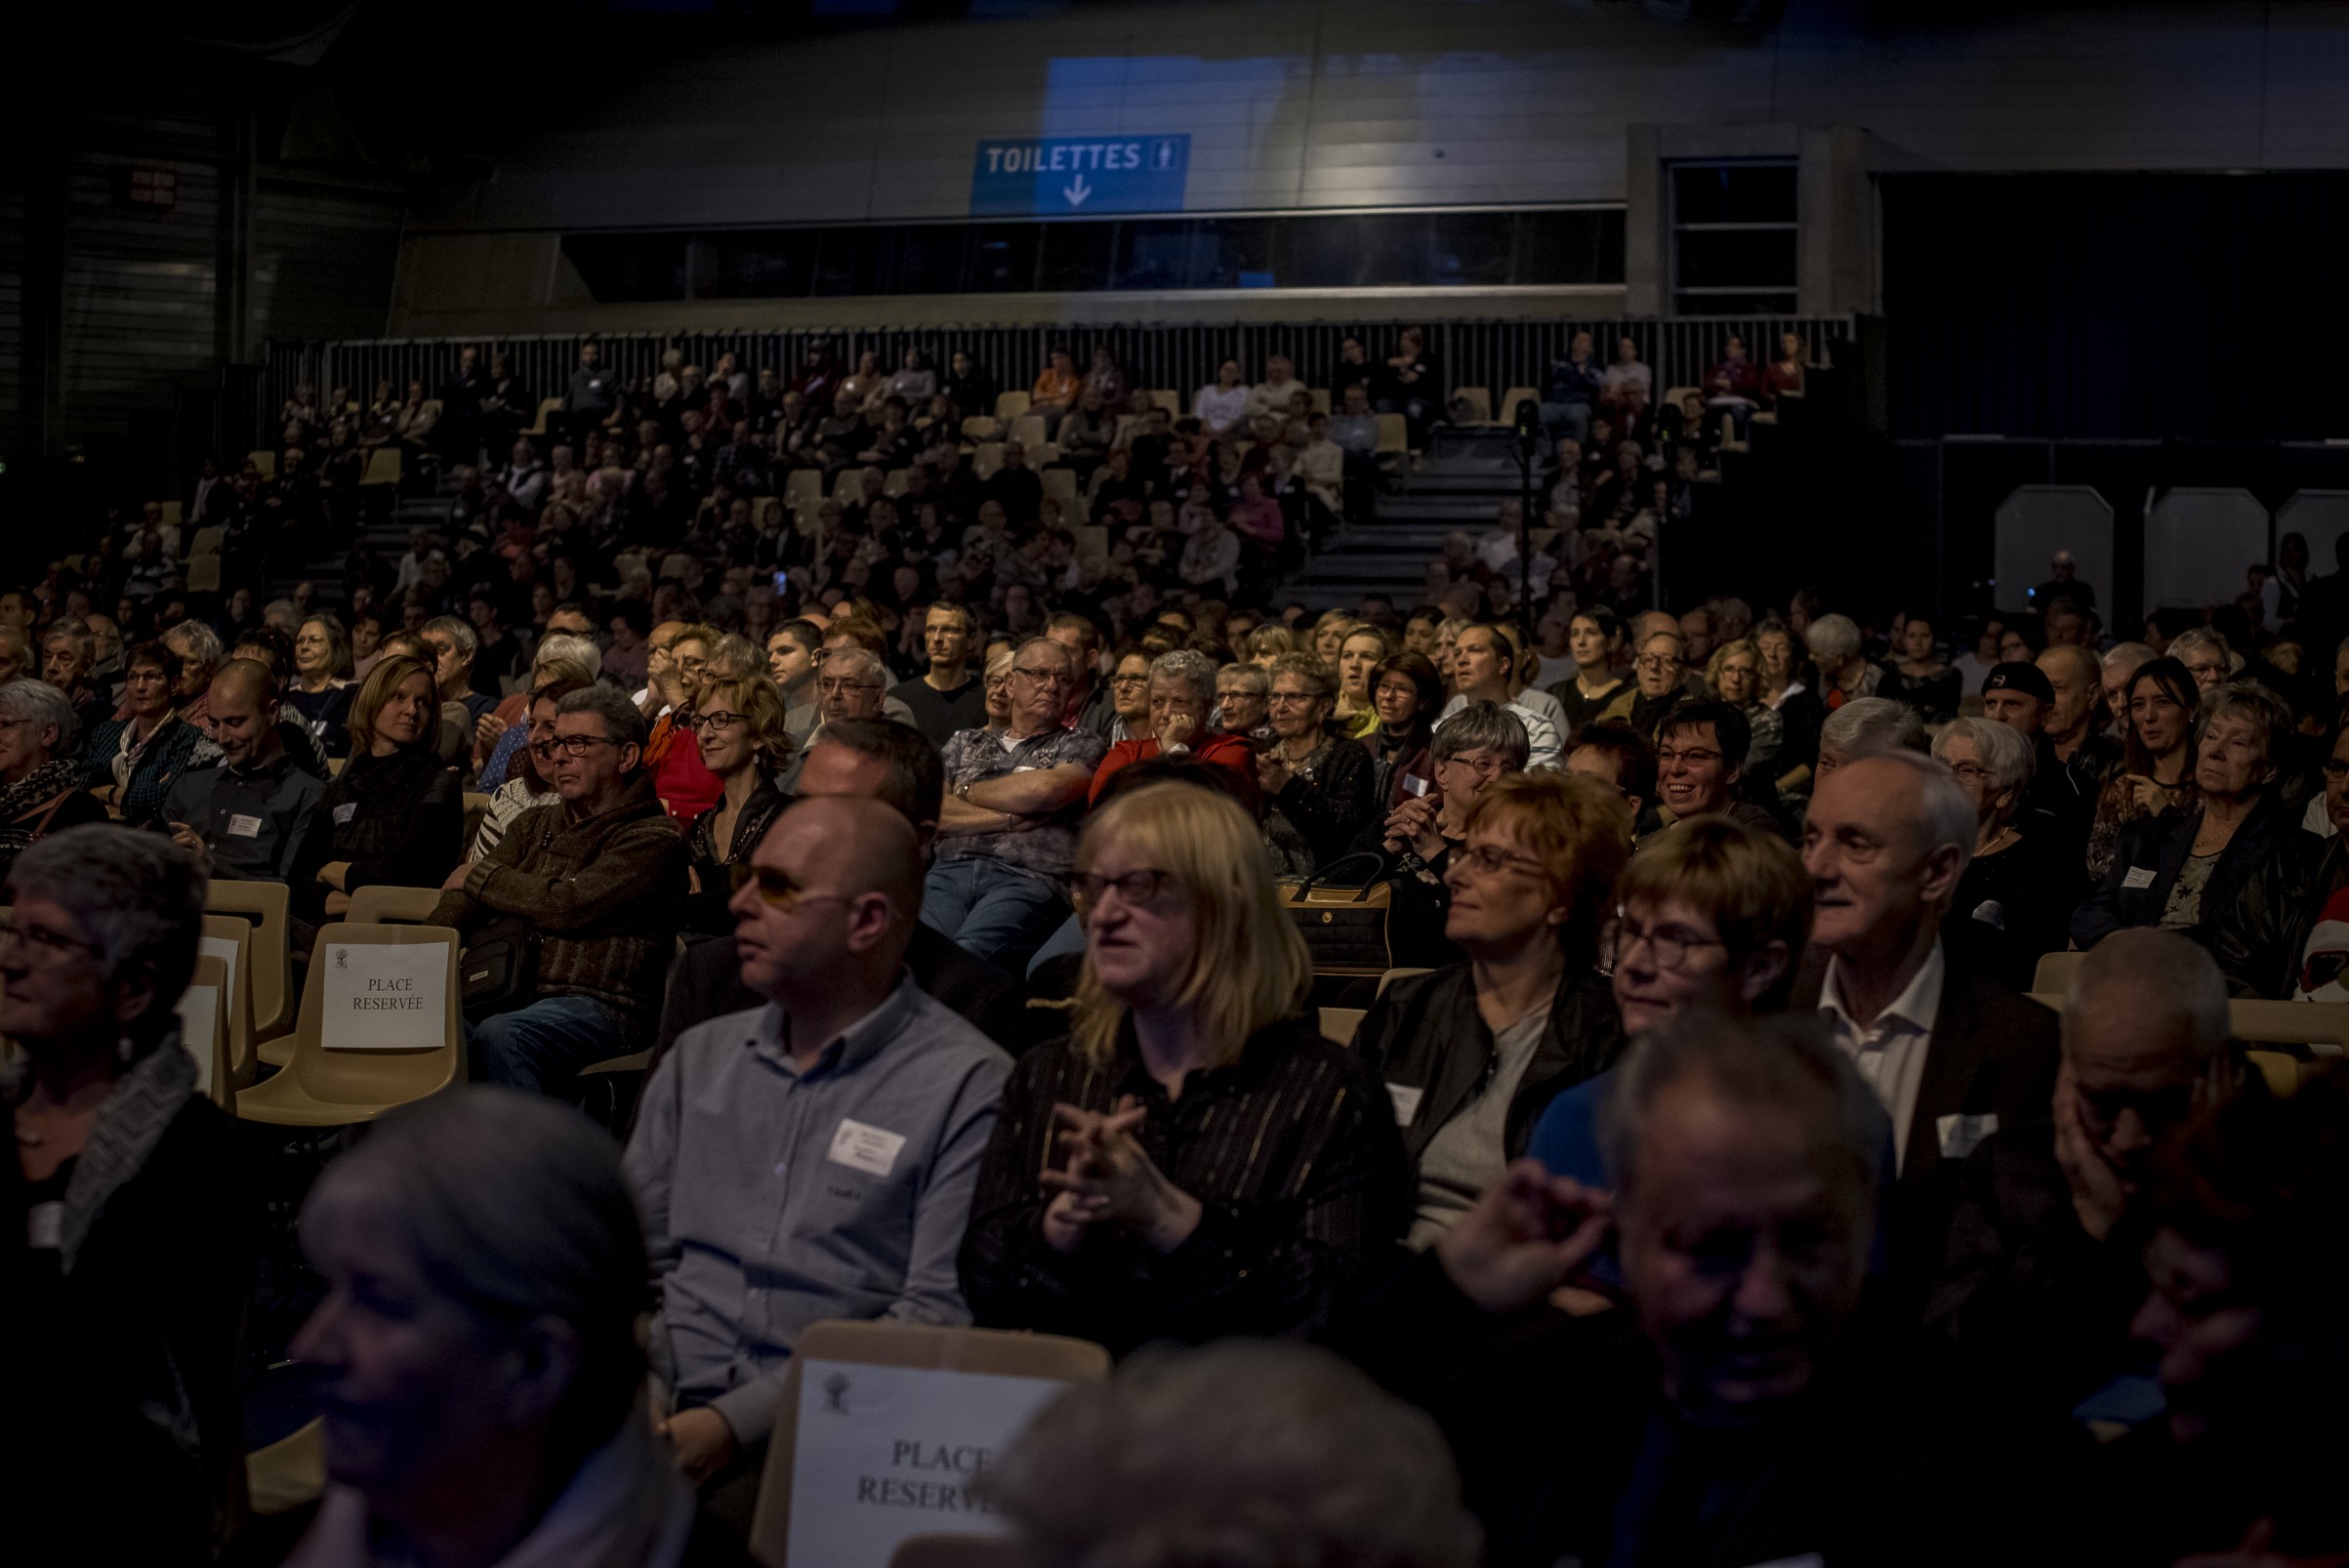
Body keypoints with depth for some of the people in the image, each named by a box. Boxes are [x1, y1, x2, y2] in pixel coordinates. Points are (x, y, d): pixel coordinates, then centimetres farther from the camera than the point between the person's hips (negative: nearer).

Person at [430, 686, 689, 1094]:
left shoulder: (654, 837, 2)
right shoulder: (533, 826, 24)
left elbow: (570, 906, -10)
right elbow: (461, 901, 13)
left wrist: (479, 876, 6)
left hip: (594, 1006, -6)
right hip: (500, 993, 6)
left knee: (499, 1036, -37)